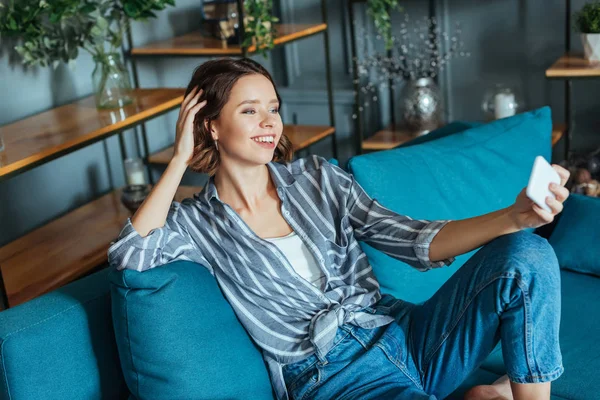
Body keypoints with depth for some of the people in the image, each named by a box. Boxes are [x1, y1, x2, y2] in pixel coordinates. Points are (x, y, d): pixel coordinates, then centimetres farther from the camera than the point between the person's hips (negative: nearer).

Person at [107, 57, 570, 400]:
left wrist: (515, 216, -12)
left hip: (403, 335, 5)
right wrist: (180, 159, -6)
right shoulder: (198, 221, 6)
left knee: (527, 255, -17)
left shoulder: (316, 177, 11)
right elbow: (128, 253, -14)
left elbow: (415, 241, 3)